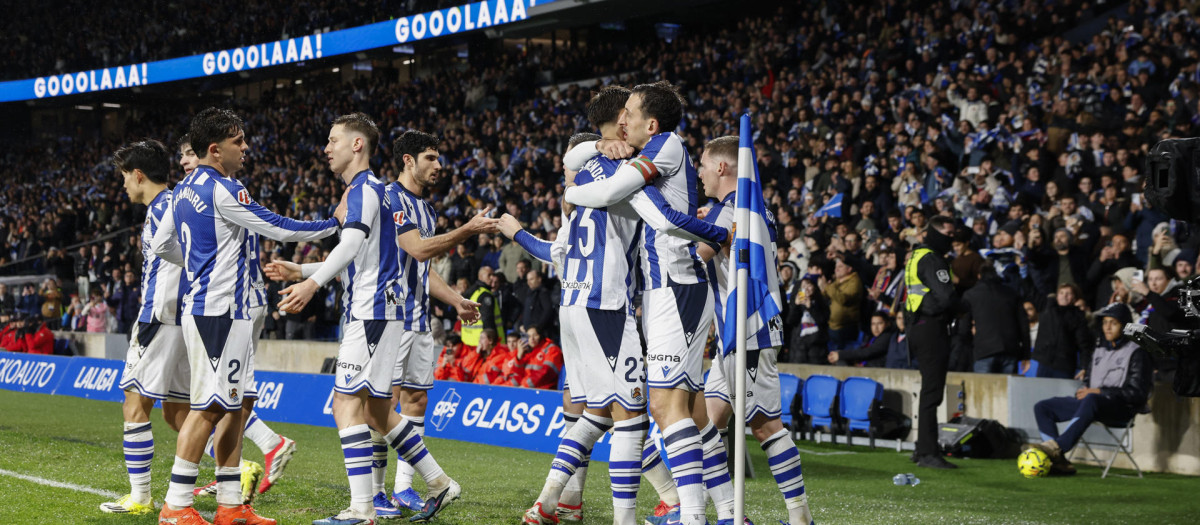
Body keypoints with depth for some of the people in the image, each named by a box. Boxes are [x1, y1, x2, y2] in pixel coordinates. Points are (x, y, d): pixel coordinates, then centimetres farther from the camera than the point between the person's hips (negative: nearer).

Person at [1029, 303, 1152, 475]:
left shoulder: (1137, 353, -2)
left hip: (1121, 409, -8)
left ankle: (1056, 447, -50)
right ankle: (1059, 461, -24)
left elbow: (1137, 393, -10)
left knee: (1091, 400, -42)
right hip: (1090, 402, 8)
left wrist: (1100, 392, -14)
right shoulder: (1100, 350, 21)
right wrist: (1082, 391, 2)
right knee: (1042, 407, -7)